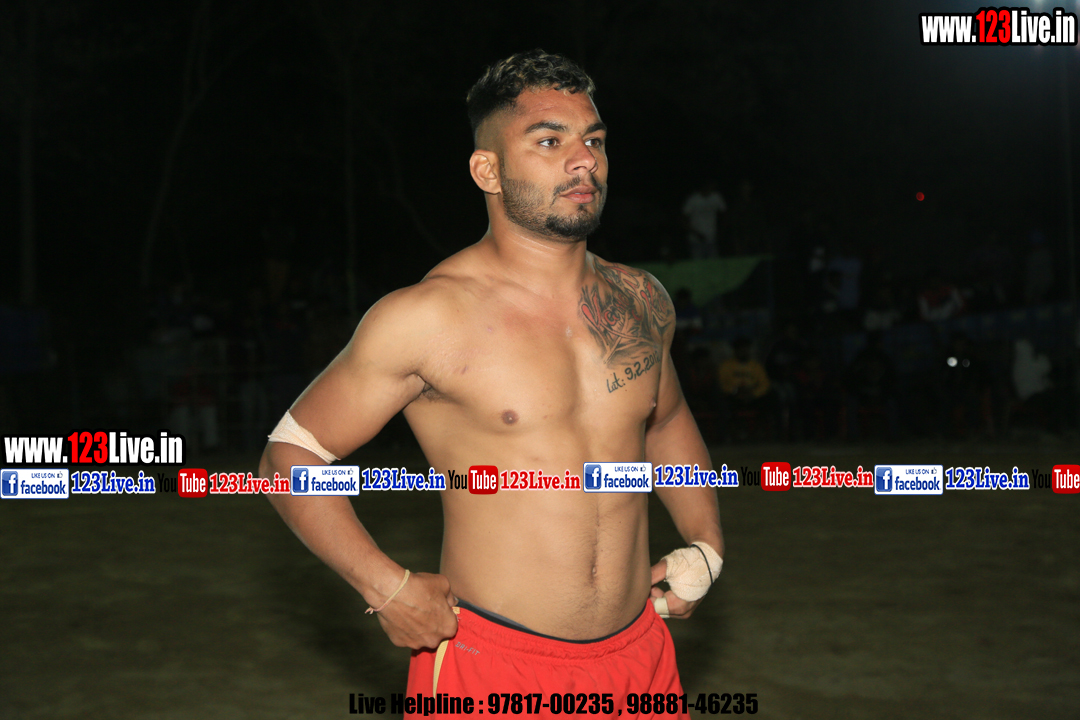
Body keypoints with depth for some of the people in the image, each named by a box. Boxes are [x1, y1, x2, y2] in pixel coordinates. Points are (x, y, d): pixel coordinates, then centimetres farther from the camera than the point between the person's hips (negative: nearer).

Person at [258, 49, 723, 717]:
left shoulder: (642, 300, 3)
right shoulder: (425, 318, -14)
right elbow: (291, 452, -7)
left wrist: (705, 544, 12)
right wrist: (387, 586, -14)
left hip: (639, 657, 5)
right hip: (492, 665, -5)